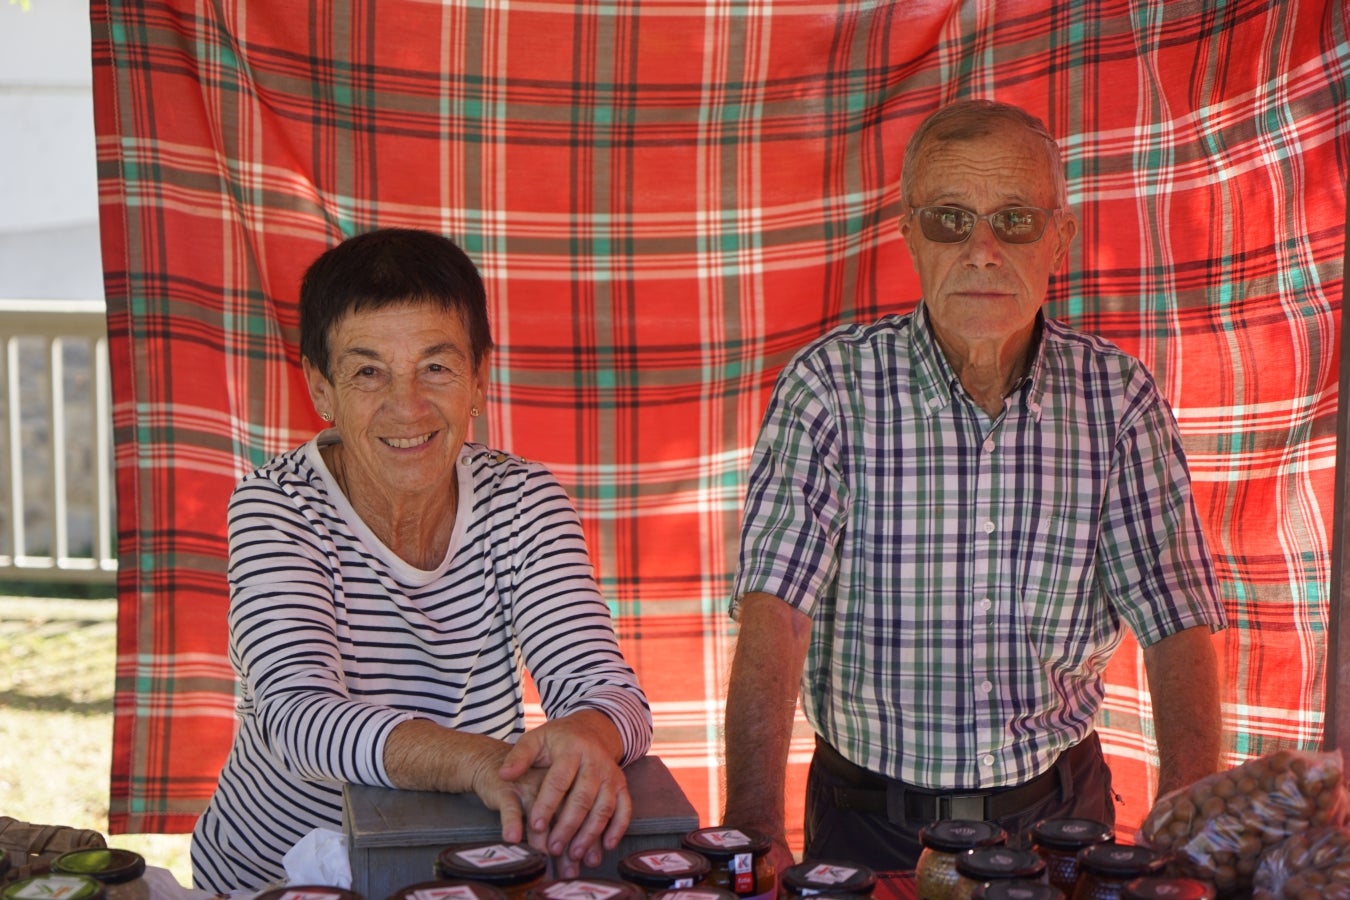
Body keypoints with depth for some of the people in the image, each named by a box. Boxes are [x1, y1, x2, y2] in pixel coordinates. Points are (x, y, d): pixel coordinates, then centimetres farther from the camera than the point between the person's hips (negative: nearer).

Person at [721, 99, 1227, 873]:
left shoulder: (1120, 397, -1)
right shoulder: (829, 384, -8)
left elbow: (1176, 622, -3)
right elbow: (775, 610, -17)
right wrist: (754, 829, -30)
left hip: (1057, 805, 2)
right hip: (871, 817, -1)